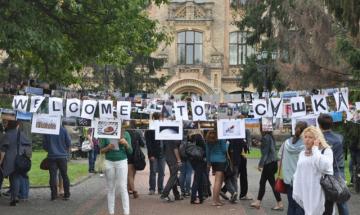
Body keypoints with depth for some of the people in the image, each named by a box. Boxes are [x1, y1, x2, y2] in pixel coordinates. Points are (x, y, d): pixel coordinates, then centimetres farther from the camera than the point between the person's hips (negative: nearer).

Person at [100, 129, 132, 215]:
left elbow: (130, 151, 3)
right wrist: (108, 147, -14)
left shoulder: (126, 134, 2)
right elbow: (101, 150, 5)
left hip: (122, 162, -1)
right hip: (109, 162, 1)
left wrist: (126, 143, -15)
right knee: (110, 188, 6)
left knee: (123, 188, -4)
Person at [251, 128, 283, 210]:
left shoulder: (266, 137, -15)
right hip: (272, 163, 9)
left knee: (272, 183, -3)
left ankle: (279, 204, 2)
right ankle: (258, 202, 19)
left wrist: (260, 164, -12)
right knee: (262, 182, 14)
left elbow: (265, 153, -17)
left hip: (269, 164, -9)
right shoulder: (270, 137, 11)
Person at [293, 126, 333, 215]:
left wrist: (315, 149, -13)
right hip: (306, 194, 5)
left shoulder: (326, 150, -1)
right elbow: (298, 174, 18)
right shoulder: (302, 153, 16)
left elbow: (324, 166, -21)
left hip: (321, 193, -5)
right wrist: (296, 192, 12)